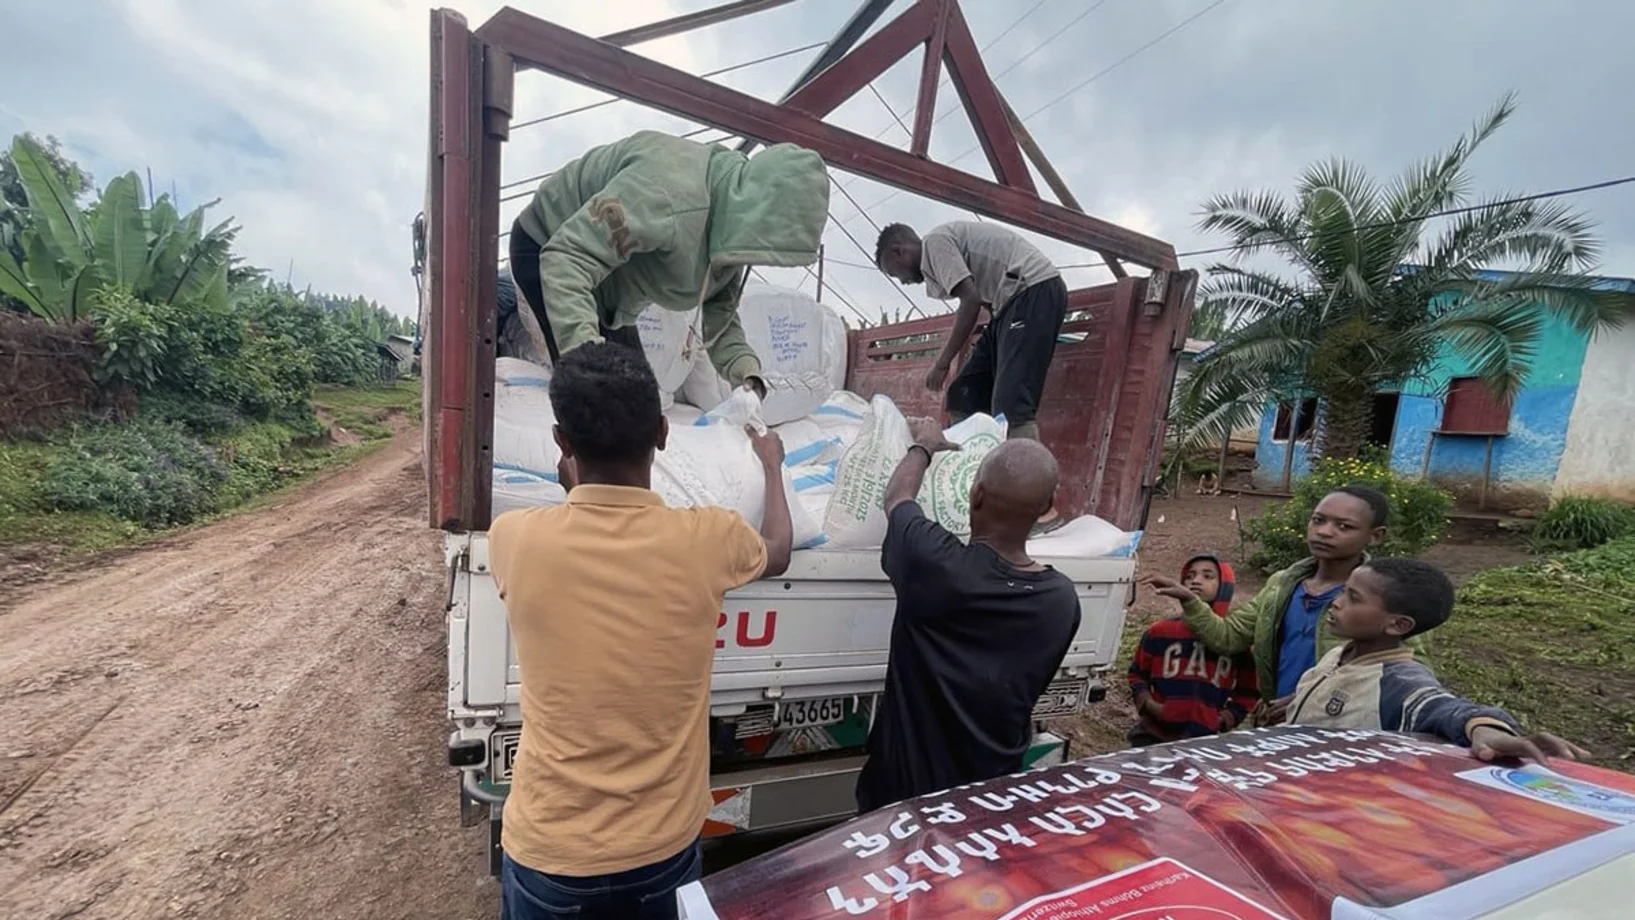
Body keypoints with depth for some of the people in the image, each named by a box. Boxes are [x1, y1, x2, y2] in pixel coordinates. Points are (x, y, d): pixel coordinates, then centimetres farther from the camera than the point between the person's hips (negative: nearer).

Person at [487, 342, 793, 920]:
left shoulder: (513, 539, -18)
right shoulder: (706, 540, -18)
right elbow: (777, 552, 6)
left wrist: (574, 490, 25)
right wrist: (772, 464, 21)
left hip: (549, 851, 0)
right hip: (665, 846, 1)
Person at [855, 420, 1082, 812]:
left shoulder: (934, 562, -27)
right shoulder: (1063, 600, -14)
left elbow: (897, 497, -5)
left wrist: (924, 445, 14)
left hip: (906, 790, -3)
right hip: (995, 796, 4)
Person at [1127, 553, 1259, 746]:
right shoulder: (1160, 632, 1)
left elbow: (1248, 691, 13)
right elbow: (1137, 673, 11)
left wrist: (1226, 719, -2)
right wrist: (1147, 704, -6)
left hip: (1206, 741, 1)